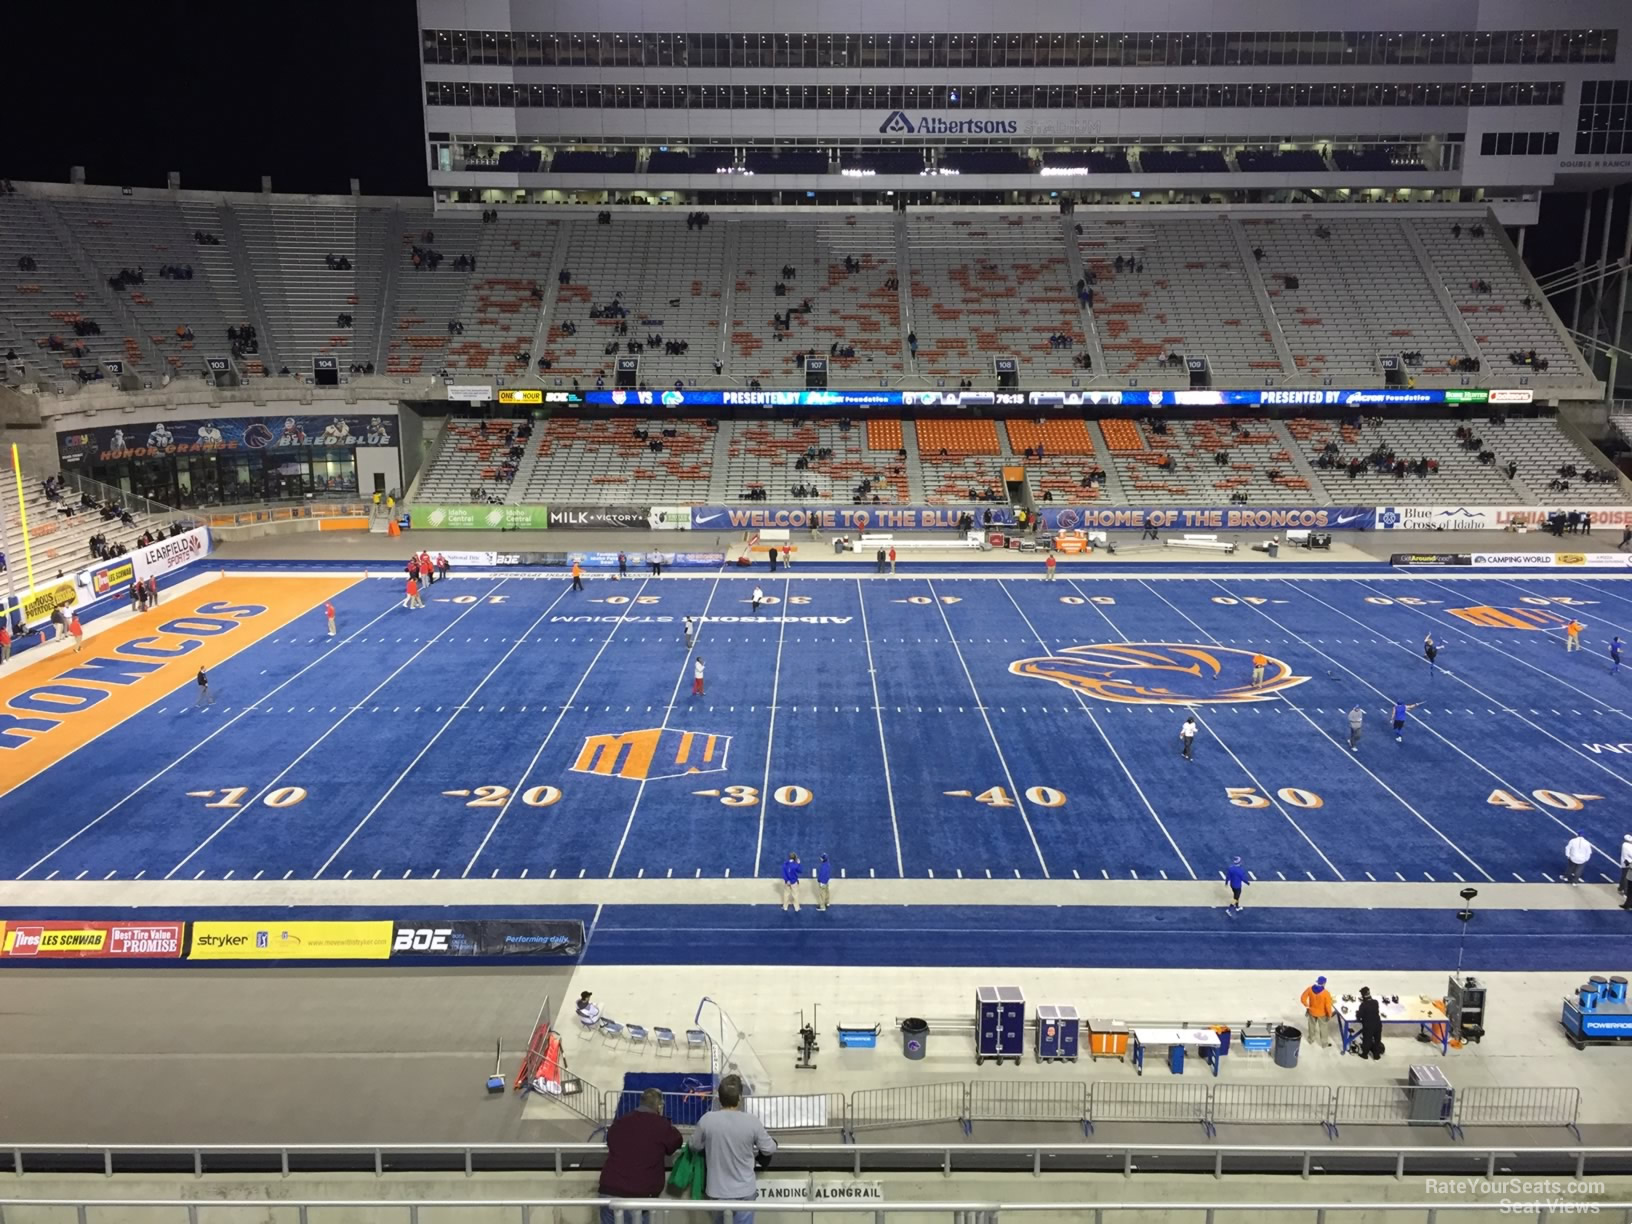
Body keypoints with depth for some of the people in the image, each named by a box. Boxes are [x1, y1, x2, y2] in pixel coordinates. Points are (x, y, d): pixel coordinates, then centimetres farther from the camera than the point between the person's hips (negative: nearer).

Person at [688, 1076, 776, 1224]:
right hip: (744, 1192, -1)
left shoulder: (707, 1120, -14)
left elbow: (694, 1146, 3)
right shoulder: (752, 1122, -15)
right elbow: (769, 1149, -2)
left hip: (717, 1192, 1)